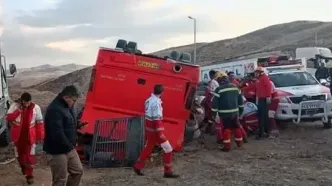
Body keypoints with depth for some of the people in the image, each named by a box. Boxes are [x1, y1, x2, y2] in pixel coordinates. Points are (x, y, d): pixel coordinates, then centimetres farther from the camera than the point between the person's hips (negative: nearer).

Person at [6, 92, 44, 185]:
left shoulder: (35, 107, -11)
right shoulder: (14, 106, -8)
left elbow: (39, 123, -6)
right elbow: (8, 118, -15)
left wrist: (40, 136, -6)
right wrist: (18, 110, -25)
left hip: (30, 135, -2)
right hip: (18, 135, 2)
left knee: (29, 156, 0)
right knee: (19, 154, 17)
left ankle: (29, 175, 14)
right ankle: (23, 167, 45)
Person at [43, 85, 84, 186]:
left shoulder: (67, 106, 8)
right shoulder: (55, 109, -24)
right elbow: (57, 134, -30)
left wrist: (72, 144, 8)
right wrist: (69, 146, -16)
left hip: (69, 148, 10)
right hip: (57, 151, -10)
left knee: (78, 171, 18)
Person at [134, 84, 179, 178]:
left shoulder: (149, 100, 7)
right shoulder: (156, 102, -19)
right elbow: (157, 120, -23)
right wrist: (161, 134, -22)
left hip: (149, 129, 9)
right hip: (155, 130, -9)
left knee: (147, 148, 21)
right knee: (168, 149, -1)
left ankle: (137, 167, 29)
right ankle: (168, 172, 3)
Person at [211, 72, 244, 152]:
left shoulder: (219, 89, -11)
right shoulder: (235, 87, 8)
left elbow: (215, 102, -12)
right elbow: (240, 99, 15)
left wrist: (214, 114, -6)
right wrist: (240, 110, 25)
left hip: (224, 113, -5)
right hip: (235, 112, 5)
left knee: (226, 128, 0)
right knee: (236, 126, 18)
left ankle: (227, 146, -1)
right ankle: (239, 142, 31)